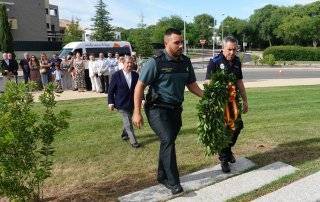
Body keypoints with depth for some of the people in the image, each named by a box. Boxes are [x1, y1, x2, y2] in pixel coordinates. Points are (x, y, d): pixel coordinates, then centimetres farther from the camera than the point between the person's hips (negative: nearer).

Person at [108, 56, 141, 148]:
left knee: (128, 121, 18)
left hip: (132, 103, 4)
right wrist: (111, 102, -7)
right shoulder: (117, 75, -8)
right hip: (122, 104, -4)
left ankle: (125, 134, 41)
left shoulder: (135, 75, 1)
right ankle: (133, 141, 2)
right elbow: (111, 90, -5)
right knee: (128, 123, -5)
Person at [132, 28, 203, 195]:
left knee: (168, 142, 14)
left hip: (175, 109, 6)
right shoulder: (155, 62, -13)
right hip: (157, 109, -6)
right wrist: (137, 112, -16)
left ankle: (162, 176, 33)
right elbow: (140, 86, -12)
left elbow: (192, 85, 14)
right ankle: (173, 182, -8)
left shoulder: (186, 62, 4)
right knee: (168, 140, -19)